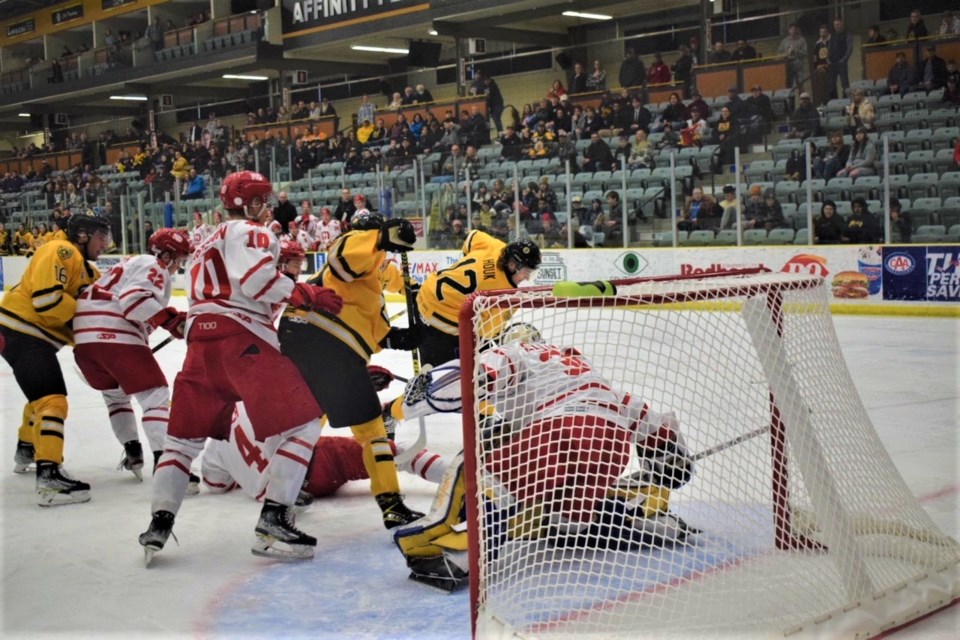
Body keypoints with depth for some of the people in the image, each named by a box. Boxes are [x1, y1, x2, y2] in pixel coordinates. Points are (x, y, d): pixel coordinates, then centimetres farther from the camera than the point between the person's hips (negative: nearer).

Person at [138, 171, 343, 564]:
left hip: (201, 340, 9)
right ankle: (273, 522, -12)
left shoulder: (210, 243, 32)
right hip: (240, 338, -9)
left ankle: (159, 524, 10)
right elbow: (255, 279, -16)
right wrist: (308, 295, -11)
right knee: (302, 424, -5)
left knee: (185, 435, 18)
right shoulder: (249, 232, 3)